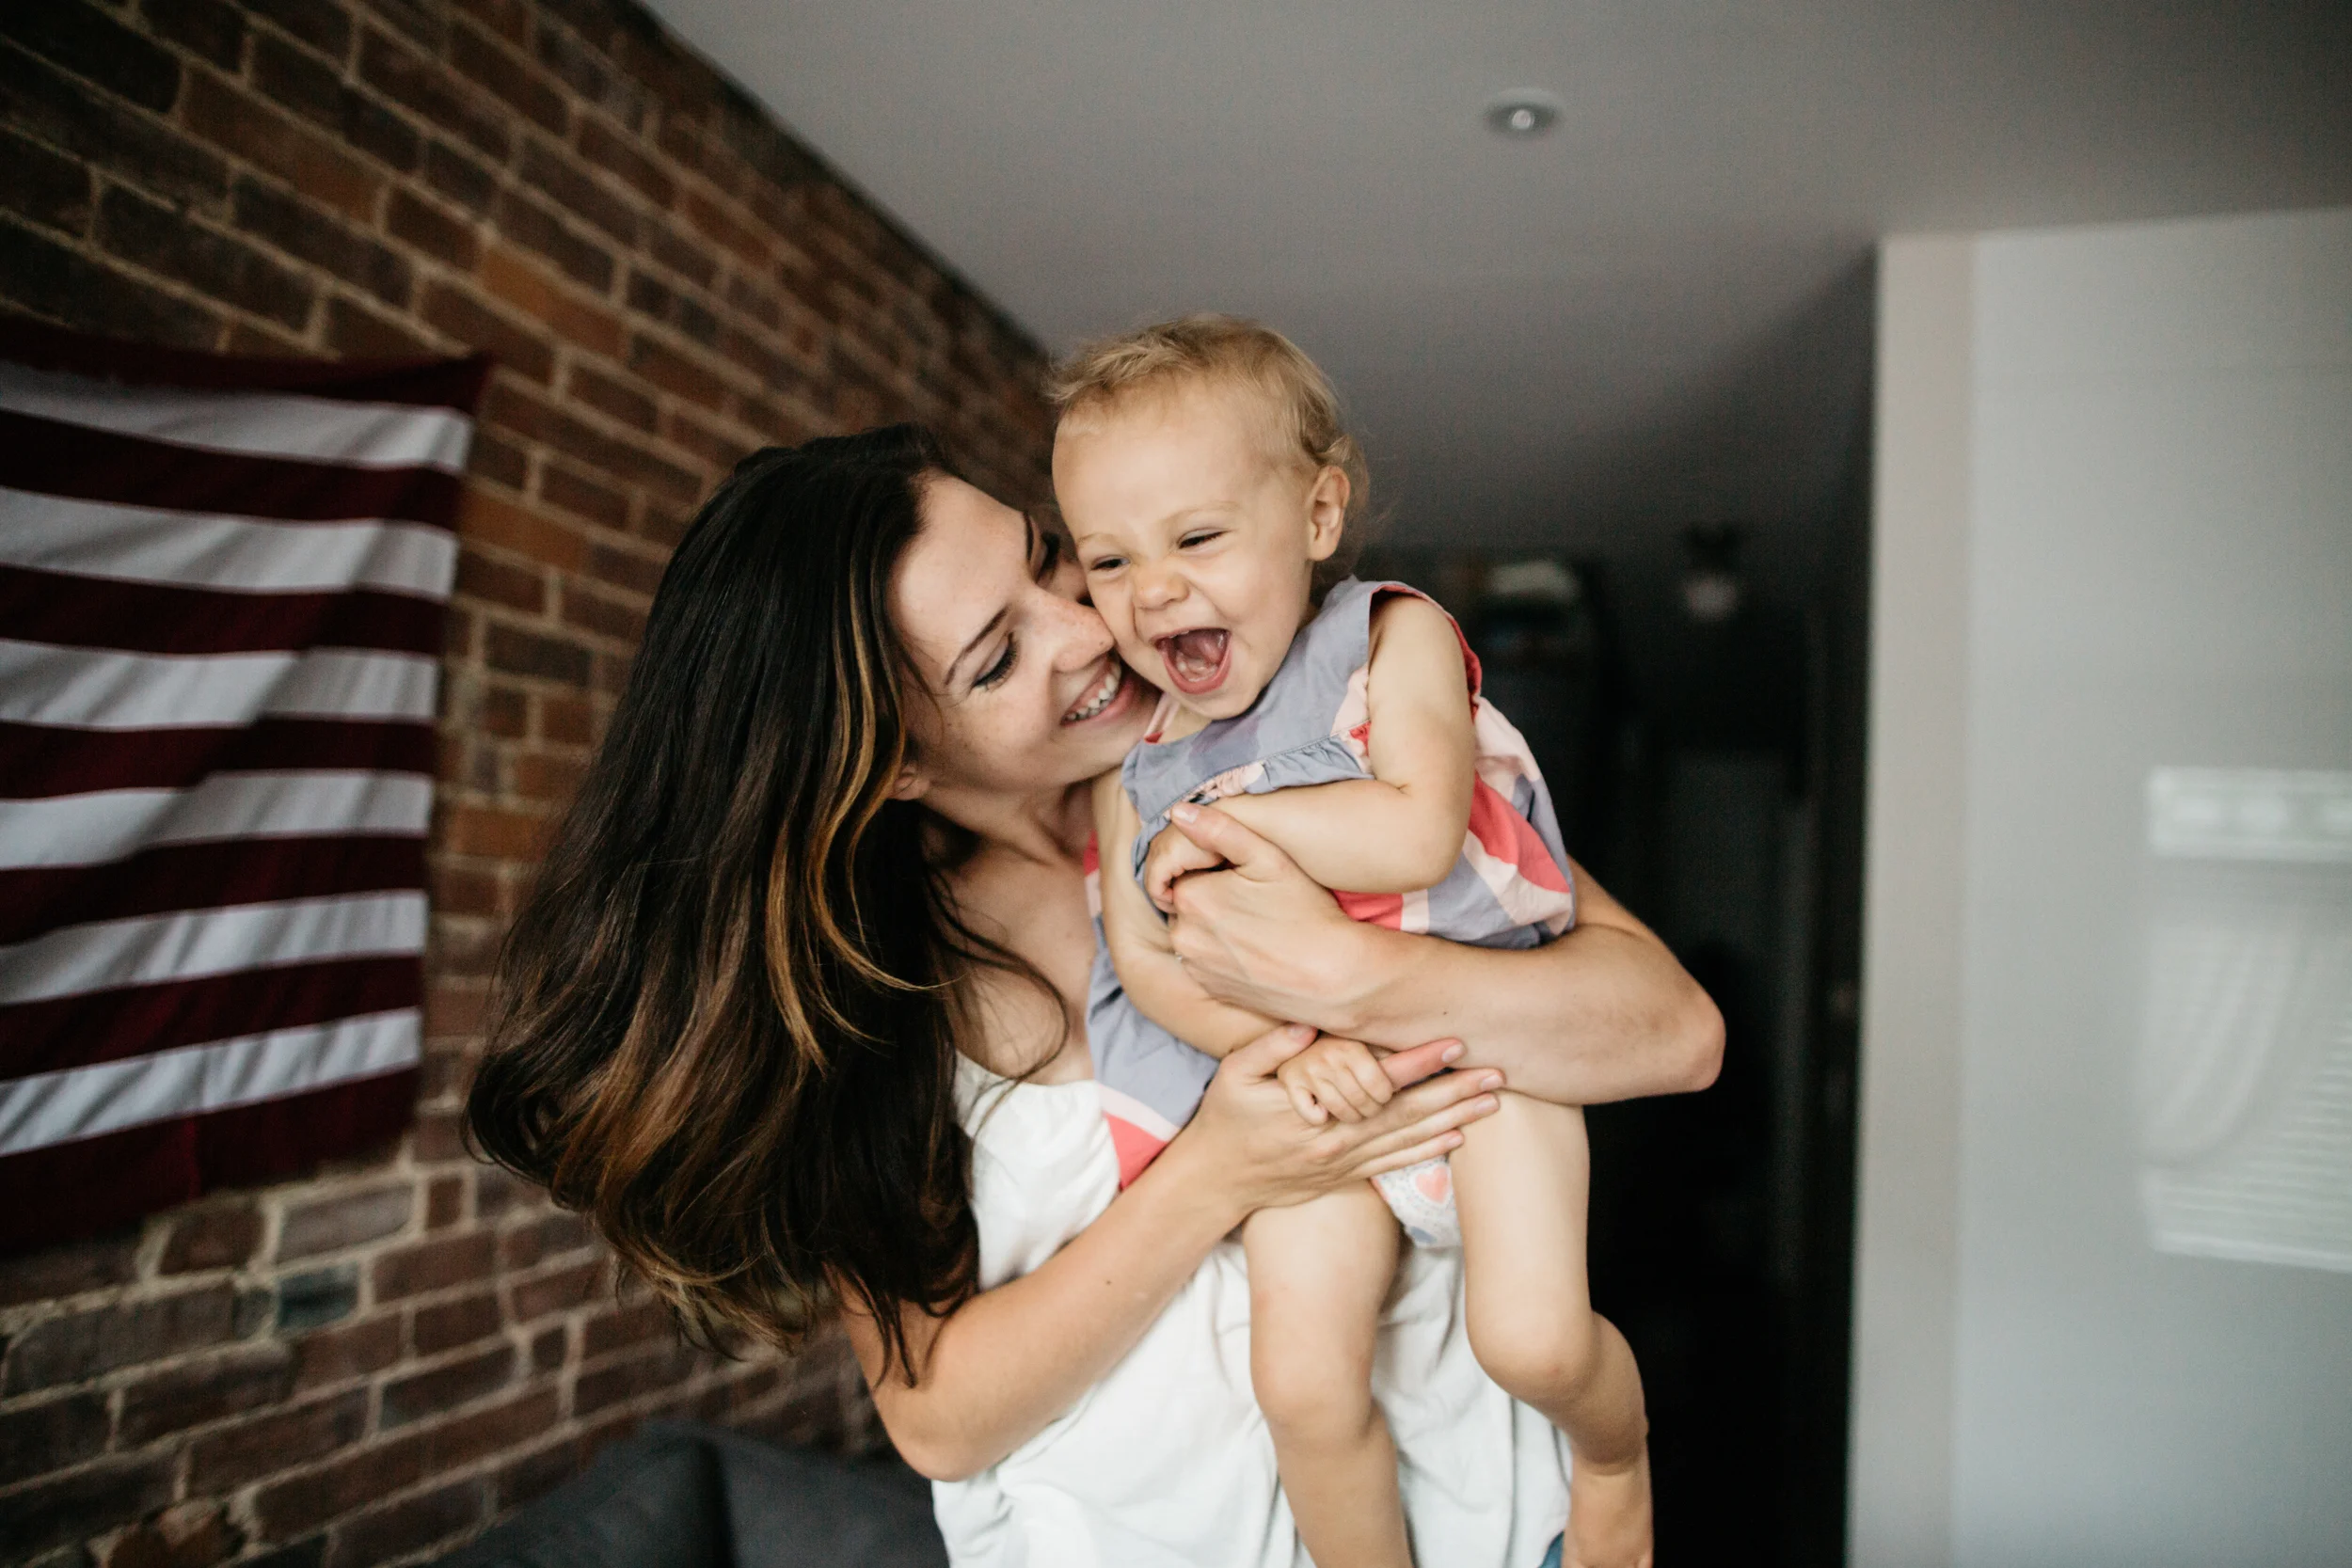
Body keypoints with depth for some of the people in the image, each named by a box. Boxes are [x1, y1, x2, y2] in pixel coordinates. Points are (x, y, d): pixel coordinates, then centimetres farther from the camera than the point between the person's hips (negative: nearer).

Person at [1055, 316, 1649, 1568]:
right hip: (1303, 1085, 3)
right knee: (1303, 1379, -10)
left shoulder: (1393, 637, -6)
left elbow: (1417, 836, -21)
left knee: (1533, 1337, -14)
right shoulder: (1134, 760, 3)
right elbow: (1145, 955, -2)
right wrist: (1286, 1046, -18)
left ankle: (1616, 1449, 21)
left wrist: (1227, 820, -15)